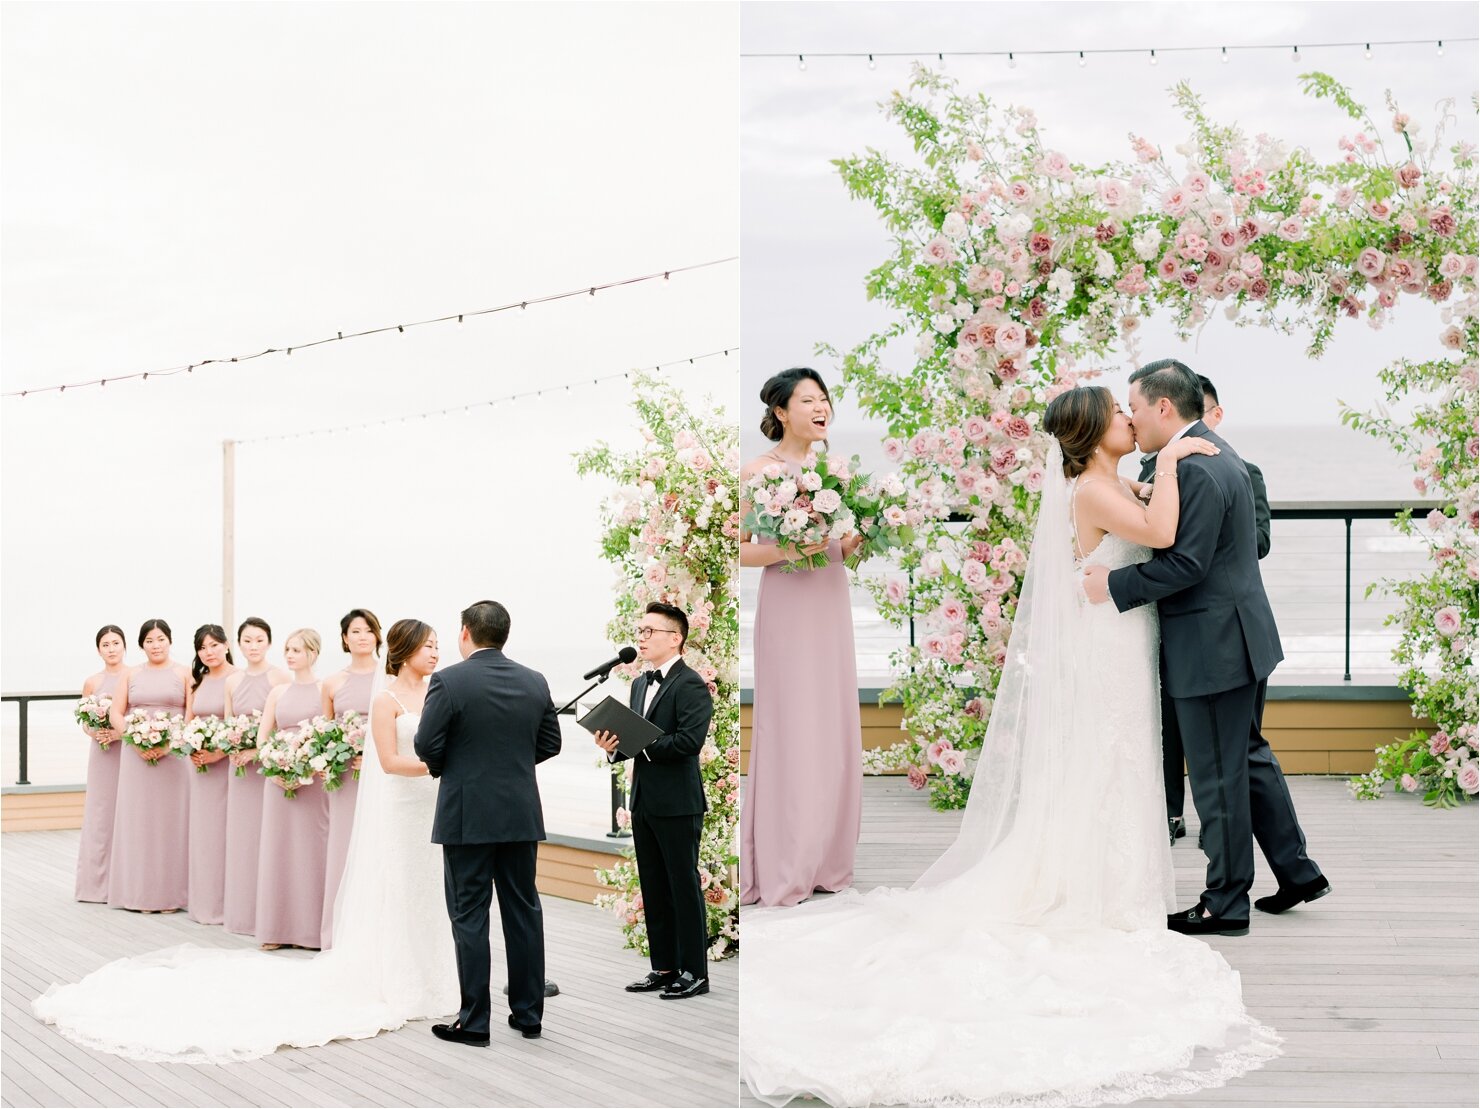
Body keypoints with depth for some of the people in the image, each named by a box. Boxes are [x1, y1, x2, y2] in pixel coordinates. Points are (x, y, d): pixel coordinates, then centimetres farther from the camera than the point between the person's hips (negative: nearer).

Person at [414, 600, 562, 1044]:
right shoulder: (535, 682, 3)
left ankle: (474, 1021, 4)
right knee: (523, 911, 11)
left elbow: (426, 746, -10)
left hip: (468, 816, -4)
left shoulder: (449, 682, -12)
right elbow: (550, 743, 9)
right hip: (521, 815, 4)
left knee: (470, 916, 2)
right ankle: (528, 1014, 16)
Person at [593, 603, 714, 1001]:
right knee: (653, 889, 13)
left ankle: (694, 971, 6)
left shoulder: (690, 685, -12)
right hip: (644, 801, 8)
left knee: (684, 886, -1)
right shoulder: (640, 684, 15)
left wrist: (640, 744, -18)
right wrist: (615, 746, -3)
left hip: (677, 803, -8)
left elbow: (690, 741, -22)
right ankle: (664, 967, 21)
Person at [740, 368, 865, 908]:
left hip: (832, 602, 6)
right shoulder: (758, 470, -6)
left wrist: (854, 542, -2)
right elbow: (742, 550, -8)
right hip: (788, 604, -6)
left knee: (833, 728, 6)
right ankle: (783, 869, 2)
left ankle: (825, 859, 15)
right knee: (790, 730, -5)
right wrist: (786, 550, -23)